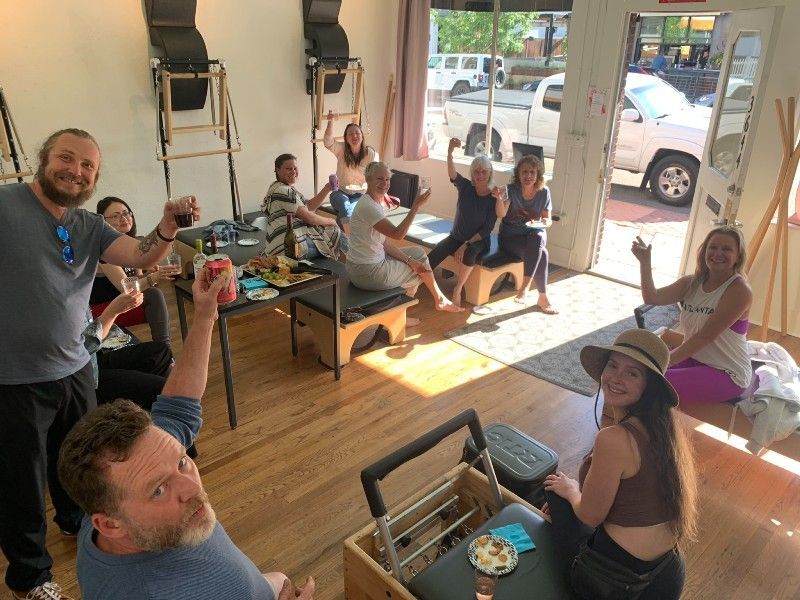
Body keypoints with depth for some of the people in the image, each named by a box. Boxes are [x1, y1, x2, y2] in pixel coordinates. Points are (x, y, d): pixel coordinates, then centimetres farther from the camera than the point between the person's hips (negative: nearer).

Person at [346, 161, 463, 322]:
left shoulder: (376, 202, 8)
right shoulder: (367, 206, -23)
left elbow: (385, 241, 8)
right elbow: (397, 234, -29)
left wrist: (409, 260, -2)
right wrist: (416, 207, -26)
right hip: (367, 272, -9)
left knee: (418, 253, 17)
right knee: (417, 272, 9)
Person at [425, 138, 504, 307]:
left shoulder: (494, 198, -10)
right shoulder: (465, 187, -5)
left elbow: (487, 229, -11)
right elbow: (452, 173, -26)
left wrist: (467, 245, -21)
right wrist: (450, 152, -45)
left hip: (479, 241, -2)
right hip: (456, 236, 2)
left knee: (470, 254, -36)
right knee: (432, 257, -24)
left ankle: (457, 290, -19)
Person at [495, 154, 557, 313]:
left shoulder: (544, 192, -1)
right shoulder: (511, 189, -9)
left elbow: (547, 219, 7)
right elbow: (501, 214, -25)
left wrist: (543, 222, -18)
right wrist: (499, 198, -45)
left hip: (535, 235, 3)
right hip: (510, 237, -3)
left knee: (537, 238, -35)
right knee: (541, 253, -31)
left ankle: (525, 287, -31)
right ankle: (542, 297, -22)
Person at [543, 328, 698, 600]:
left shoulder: (614, 439, -29)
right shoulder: (662, 425, -4)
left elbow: (590, 516, -16)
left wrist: (569, 491, 4)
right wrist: (578, 493, 17)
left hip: (622, 574, -6)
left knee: (555, 490, 17)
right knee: (561, 489, 25)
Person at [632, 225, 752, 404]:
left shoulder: (739, 290, -18)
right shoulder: (692, 283, 3)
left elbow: (706, 335, -23)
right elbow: (652, 298, -9)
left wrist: (664, 362, -25)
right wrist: (645, 262, -21)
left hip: (726, 374, -7)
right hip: (691, 356, 7)